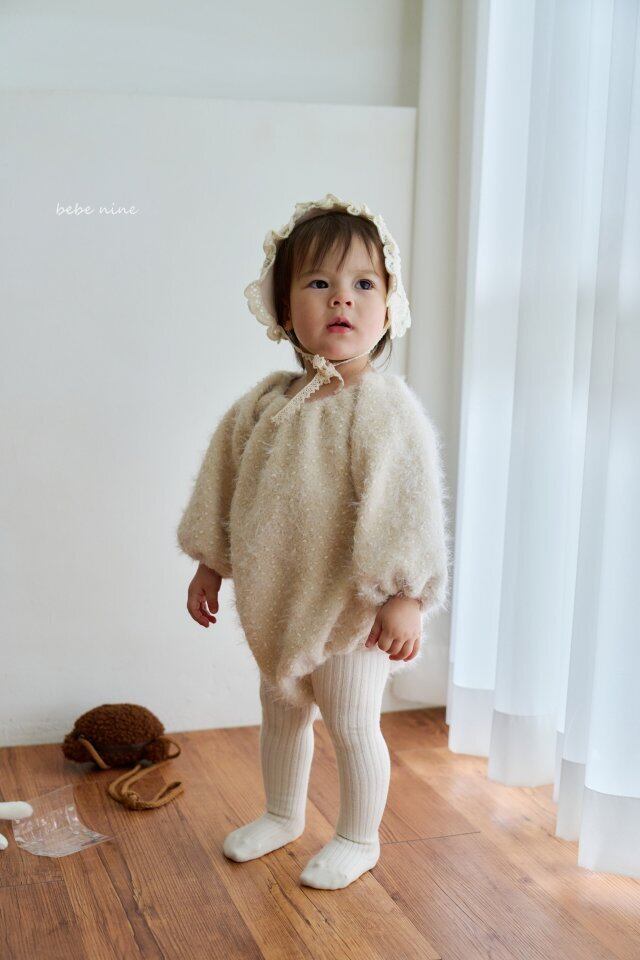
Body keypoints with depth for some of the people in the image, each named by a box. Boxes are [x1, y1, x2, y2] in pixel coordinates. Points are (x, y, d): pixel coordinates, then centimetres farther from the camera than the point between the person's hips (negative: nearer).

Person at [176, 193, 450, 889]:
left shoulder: (386, 408, -19)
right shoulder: (265, 402, -1)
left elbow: (408, 507, -21)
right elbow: (223, 481, 9)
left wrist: (403, 596, -22)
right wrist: (210, 565, 13)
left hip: (351, 608, -6)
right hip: (276, 603, 6)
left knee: (351, 724, 8)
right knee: (280, 709, 23)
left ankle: (358, 838, 32)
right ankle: (282, 815, 46)